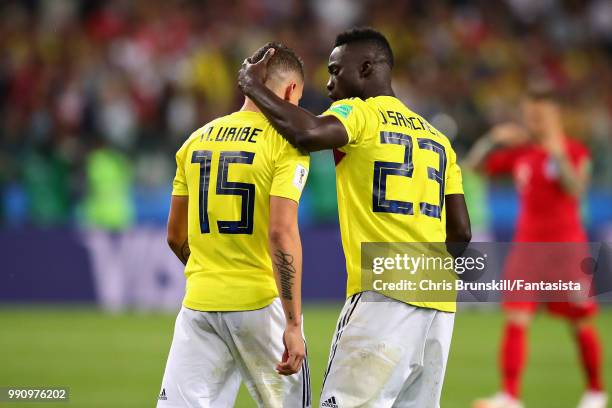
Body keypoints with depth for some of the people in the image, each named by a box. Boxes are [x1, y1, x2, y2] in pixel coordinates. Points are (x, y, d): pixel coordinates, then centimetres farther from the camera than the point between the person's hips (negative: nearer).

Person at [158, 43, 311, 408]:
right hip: (260, 303, -4)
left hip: (199, 304, 4)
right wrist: (293, 325, -17)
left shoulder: (197, 140, 11)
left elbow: (176, 235, 15)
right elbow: (282, 233, -17)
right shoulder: (285, 143, -7)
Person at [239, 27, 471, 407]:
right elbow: (460, 231, 16)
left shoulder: (360, 114, -1)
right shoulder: (436, 137, 21)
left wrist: (254, 86, -7)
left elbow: (308, 134, -22)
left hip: (383, 295, -7)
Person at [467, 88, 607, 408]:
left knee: (580, 323, 7)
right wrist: (495, 140, -8)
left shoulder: (574, 152, -4)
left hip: (566, 248, -3)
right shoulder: (519, 151, 7)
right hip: (527, 245, 3)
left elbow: (575, 189, -20)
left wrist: (558, 154, -30)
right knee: (516, 319, -12)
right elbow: (474, 164, 7)